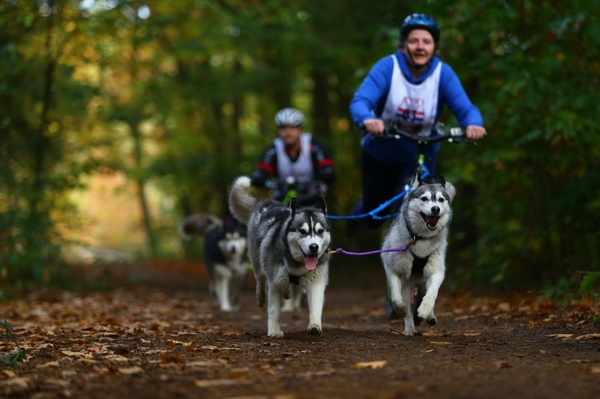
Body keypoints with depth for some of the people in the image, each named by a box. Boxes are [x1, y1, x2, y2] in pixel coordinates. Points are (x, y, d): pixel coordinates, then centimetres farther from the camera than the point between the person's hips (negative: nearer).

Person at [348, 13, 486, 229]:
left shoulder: (443, 73, -18)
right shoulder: (388, 66, -22)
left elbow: (465, 108, -27)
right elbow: (360, 101, -33)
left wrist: (474, 124, -52)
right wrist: (368, 120, -57)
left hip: (420, 156, 0)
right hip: (380, 153, 0)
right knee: (374, 217, 16)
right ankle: (363, 211, 54)